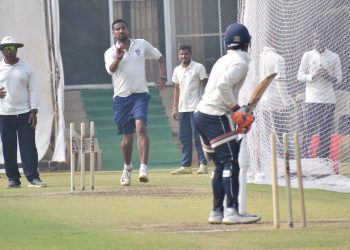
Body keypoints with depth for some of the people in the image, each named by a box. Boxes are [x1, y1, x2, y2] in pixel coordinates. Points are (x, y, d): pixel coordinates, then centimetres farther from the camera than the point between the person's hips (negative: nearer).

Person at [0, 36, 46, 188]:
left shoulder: (26, 68, 6)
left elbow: (33, 90, 4)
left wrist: (33, 111, -6)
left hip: (25, 113, -1)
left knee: (28, 145, -7)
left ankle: (33, 177, -8)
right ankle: (13, 178, 7)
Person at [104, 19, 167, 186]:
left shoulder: (141, 44, 7)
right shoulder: (111, 52, 2)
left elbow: (160, 58, 19)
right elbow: (111, 69, -19)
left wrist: (163, 77, 3)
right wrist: (118, 59, -41)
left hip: (140, 95, -1)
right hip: (121, 97, 1)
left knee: (140, 127, -22)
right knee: (127, 136, 7)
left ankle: (143, 169, -30)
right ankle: (127, 168, 31)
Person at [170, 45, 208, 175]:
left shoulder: (198, 68, -4)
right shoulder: (177, 70, 13)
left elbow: (205, 85, -4)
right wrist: (175, 108, 14)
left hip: (196, 107, -6)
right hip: (183, 109, 6)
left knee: (198, 135, -9)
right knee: (184, 137, 6)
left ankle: (203, 164, -6)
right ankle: (186, 166, 10)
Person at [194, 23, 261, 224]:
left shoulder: (225, 60, 20)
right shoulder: (240, 62, -8)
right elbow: (224, 85, -22)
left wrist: (237, 110, 14)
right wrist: (236, 109, -16)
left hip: (202, 115, 9)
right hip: (215, 117, -9)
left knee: (221, 164, 14)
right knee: (230, 162, -10)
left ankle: (217, 212, 15)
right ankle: (231, 212, -15)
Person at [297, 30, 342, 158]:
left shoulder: (334, 57, 9)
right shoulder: (307, 56, 8)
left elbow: (339, 79, 9)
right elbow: (300, 75, 6)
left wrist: (328, 76, -12)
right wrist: (312, 76, -12)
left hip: (328, 100, 1)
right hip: (311, 100, -1)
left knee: (326, 133, -1)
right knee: (308, 130, -5)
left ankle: (323, 158, 2)